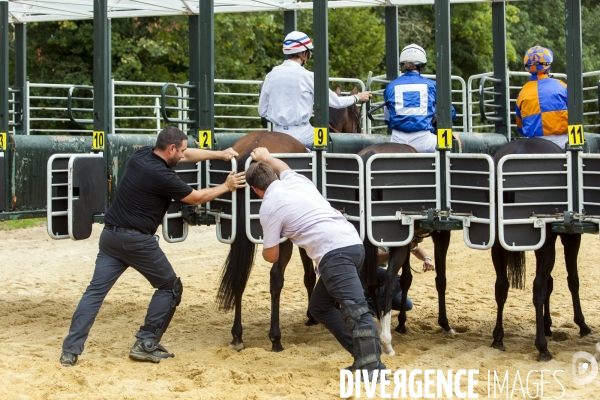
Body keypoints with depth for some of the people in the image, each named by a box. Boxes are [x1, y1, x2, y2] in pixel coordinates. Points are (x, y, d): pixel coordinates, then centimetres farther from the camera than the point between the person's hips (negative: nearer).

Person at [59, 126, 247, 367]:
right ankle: (145, 345, 9)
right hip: (137, 240, -7)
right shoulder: (162, 176, -16)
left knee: (95, 291, 5)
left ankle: (71, 350, -1)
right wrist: (226, 187, 11)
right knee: (170, 287, 11)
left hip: (110, 235, 7)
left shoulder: (140, 156, 7)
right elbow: (195, 198, -2)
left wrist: (220, 154, 20)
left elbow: (187, 156, 18)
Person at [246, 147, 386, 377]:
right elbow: (283, 167, 49)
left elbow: (272, 256, 8)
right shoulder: (296, 180, 20)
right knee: (319, 306, 19)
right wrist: (266, 158, 67)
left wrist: (264, 248, 31)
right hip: (352, 243, 9)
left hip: (334, 253, -9)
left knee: (355, 309, -21)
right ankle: (367, 358, 13)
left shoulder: (269, 207, 0)